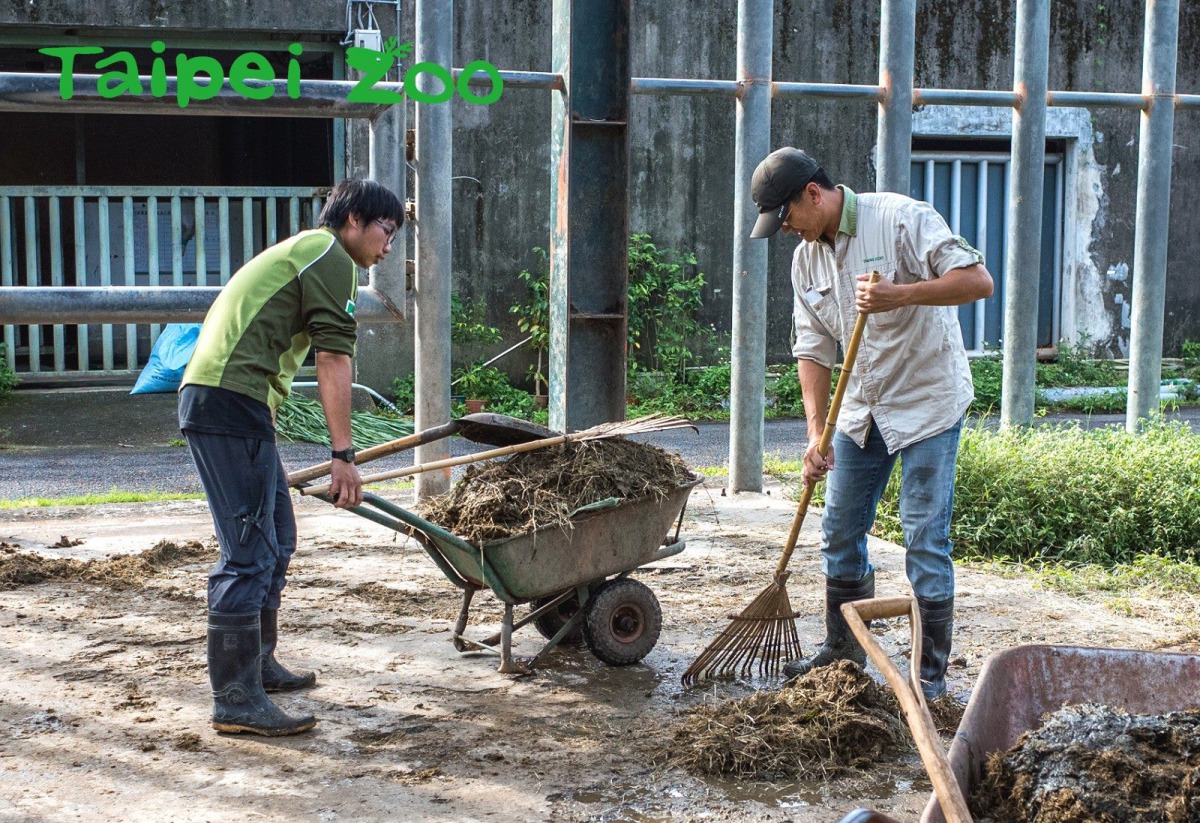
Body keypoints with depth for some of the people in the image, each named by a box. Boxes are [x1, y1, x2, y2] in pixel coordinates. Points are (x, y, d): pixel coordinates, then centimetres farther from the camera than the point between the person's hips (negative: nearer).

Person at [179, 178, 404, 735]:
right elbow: (333, 361, -11)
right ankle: (235, 700, -10)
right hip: (231, 402, -11)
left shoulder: (300, 253, 30)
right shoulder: (331, 257, -2)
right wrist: (343, 455, -12)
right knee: (249, 552, -11)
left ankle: (259, 664, 30)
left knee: (276, 537, 19)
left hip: (209, 397, 11)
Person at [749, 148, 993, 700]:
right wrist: (815, 431, -6)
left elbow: (978, 281, -25)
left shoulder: (901, 219, -17)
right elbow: (813, 349, 4)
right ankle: (843, 652, 28)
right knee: (840, 533, 11)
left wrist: (899, 295, -37)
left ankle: (931, 674, 5)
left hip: (928, 403, -7)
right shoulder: (806, 259, 3)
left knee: (925, 540, -6)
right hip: (862, 408, 7)